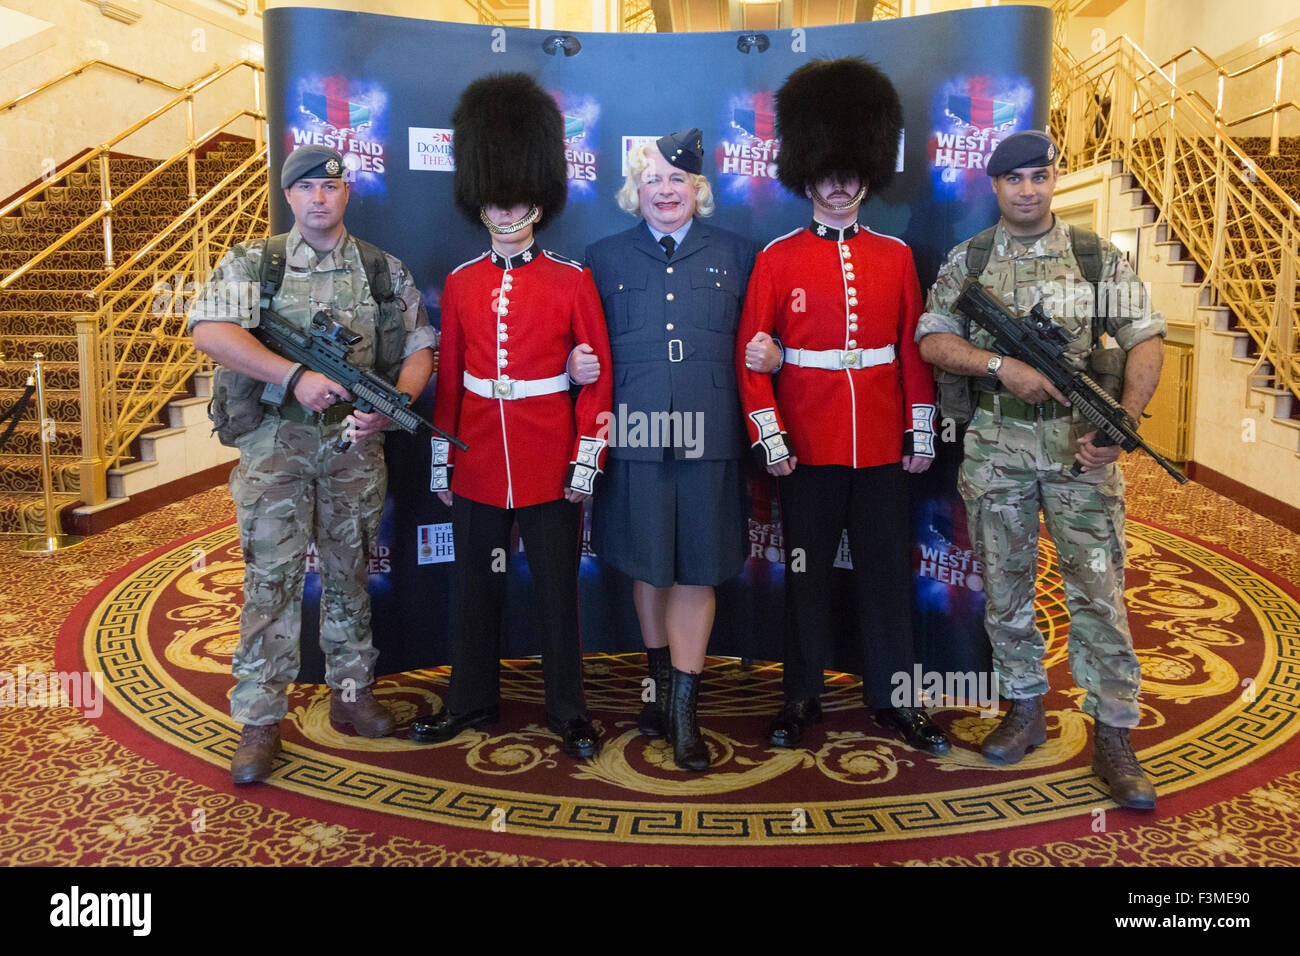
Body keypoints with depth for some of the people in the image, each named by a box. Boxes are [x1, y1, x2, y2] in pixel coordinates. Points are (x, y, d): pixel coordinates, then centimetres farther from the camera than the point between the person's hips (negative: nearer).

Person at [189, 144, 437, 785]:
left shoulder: (385, 271, 9)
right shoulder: (252, 263, 3)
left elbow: (420, 348, 8)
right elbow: (209, 330, -12)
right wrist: (295, 376, -20)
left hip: (355, 444, 2)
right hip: (275, 442, -2)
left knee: (349, 571, 12)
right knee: (272, 576, -2)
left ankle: (351, 692, 27)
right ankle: (259, 721, 6)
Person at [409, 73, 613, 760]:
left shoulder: (571, 281, -4)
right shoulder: (460, 284, 5)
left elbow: (598, 374, -3)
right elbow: (448, 378, 8)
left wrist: (587, 459, -7)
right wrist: (441, 458, 7)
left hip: (550, 465, -3)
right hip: (478, 463, 3)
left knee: (556, 590, 7)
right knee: (477, 588, 13)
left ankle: (568, 713, 22)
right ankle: (472, 702, 30)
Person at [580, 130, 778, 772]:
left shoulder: (735, 254, 9)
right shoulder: (604, 257, 10)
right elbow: (590, 345, 13)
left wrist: (767, 353, -9)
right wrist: (578, 367, -8)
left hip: (707, 433, -1)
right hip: (636, 430, 1)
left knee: (697, 570, 2)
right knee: (646, 563, 11)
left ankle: (684, 707, 12)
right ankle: (658, 679, 32)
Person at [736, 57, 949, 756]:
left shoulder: (895, 257, 7)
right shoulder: (777, 259, 0)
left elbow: (915, 349, 9)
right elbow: (751, 354, -2)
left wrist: (922, 431, 4)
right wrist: (769, 437, -8)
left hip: (883, 447, 2)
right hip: (808, 449, -2)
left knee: (886, 571, 9)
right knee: (807, 572, 7)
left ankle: (891, 696, 22)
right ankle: (802, 697, 21)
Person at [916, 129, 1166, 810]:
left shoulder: (1098, 256, 4)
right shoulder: (966, 260, 7)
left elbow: (1145, 341, 0)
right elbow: (932, 340, 0)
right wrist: (1003, 365, -16)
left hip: (1081, 444, -1)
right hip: (995, 444, 2)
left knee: (1098, 588, -2)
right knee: (1005, 587, 9)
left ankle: (1113, 738, 7)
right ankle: (1025, 710, 26)